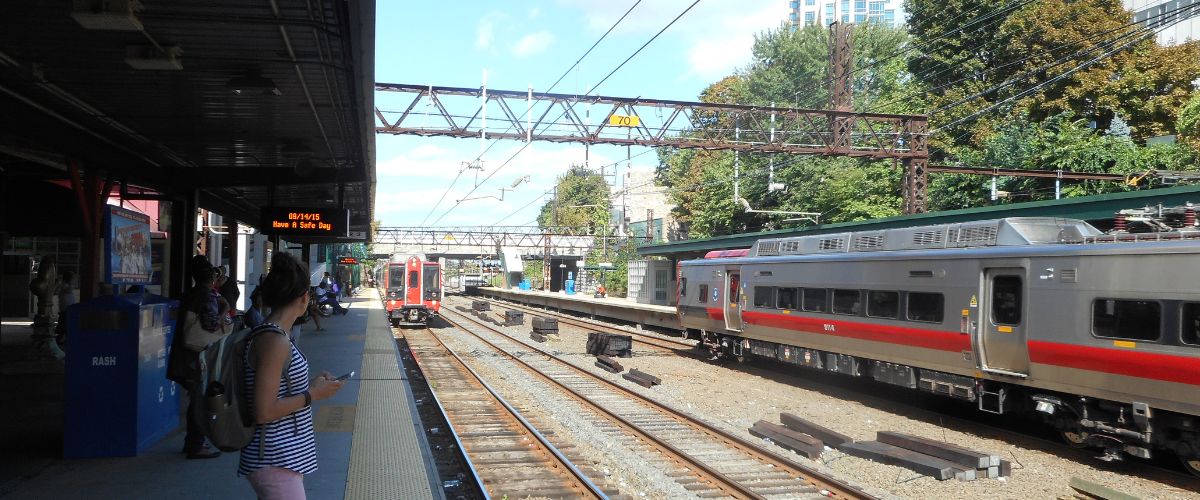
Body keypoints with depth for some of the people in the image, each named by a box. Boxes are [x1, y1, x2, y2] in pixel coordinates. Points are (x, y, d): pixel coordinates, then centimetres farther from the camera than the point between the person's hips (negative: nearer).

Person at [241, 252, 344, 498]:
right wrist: (312, 394, -14)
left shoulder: (272, 335, 9)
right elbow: (264, 412, -23)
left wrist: (312, 383, 9)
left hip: (284, 457, 10)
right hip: (276, 464, -10)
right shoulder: (274, 341, -20)